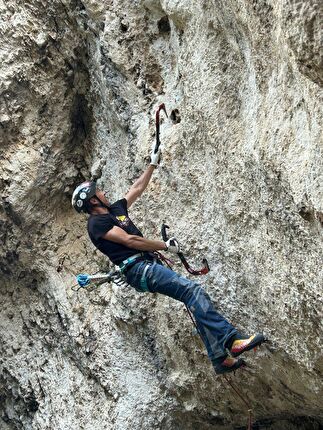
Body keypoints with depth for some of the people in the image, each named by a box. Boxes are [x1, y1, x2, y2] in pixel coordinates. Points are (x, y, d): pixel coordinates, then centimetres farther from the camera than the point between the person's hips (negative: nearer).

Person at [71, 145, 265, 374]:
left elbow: (137, 189, 34)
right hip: (139, 270, -9)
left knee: (196, 298, 0)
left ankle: (221, 358, -1)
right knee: (194, 290, -24)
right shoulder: (97, 223, -3)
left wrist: (153, 164, 37)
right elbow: (130, 240, -12)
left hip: (150, 265, 9)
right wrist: (165, 246, -8)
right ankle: (232, 340, -29)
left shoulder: (115, 209, 24)